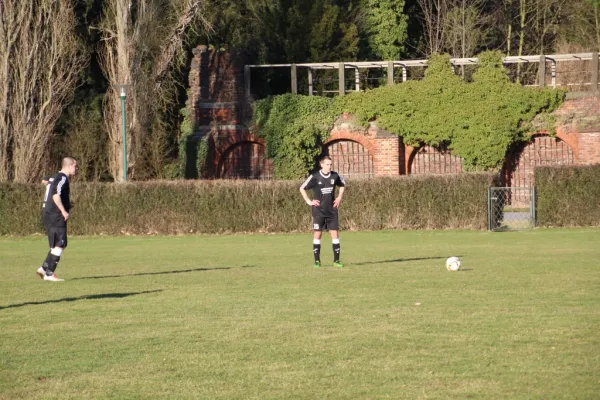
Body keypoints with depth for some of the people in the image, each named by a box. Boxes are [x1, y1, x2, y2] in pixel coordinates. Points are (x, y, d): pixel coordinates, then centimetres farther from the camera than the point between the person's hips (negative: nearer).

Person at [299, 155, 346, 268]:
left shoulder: (335, 176, 1)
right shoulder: (315, 177, -9)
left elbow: (343, 185, 22)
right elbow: (302, 188, -1)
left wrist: (339, 198, 11)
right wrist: (309, 201, -5)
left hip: (332, 210, 3)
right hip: (319, 211, -3)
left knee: (335, 233, -1)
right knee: (318, 234, -1)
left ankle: (336, 260, 4)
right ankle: (317, 261, 5)